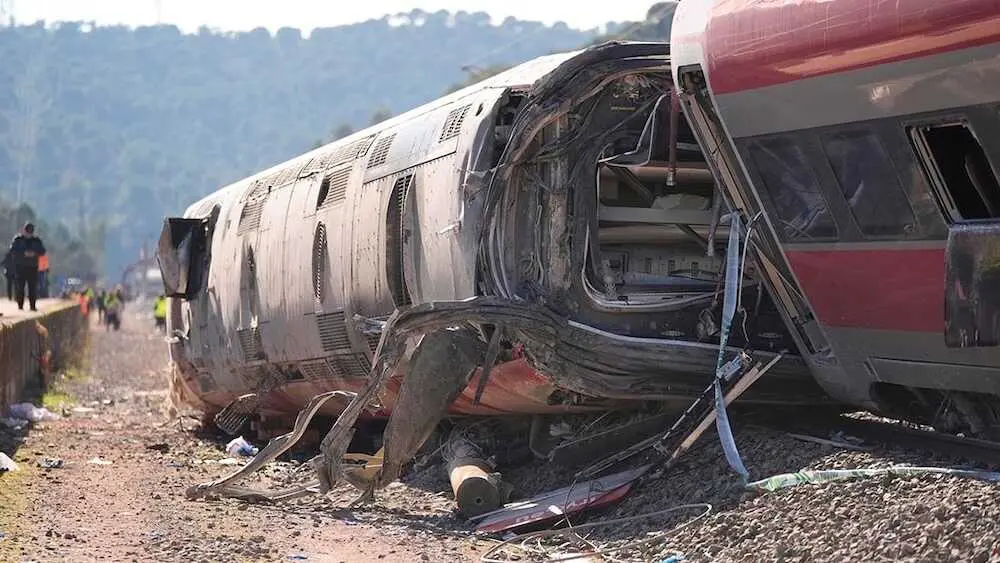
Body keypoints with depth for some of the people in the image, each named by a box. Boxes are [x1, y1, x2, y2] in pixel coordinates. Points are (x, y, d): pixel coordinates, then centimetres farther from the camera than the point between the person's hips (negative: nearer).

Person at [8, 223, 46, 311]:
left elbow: (42, 251, 4)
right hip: (20, 267, -2)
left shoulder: (37, 240, 10)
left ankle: (33, 305, 1)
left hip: (33, 267, 2)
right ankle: (20, 305, -1)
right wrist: (24, 253, -19)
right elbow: (12, 251, -7)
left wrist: (34, 253, -16)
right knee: (20, 287, -5)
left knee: (33, 287, -2)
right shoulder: (17, 240, 3)